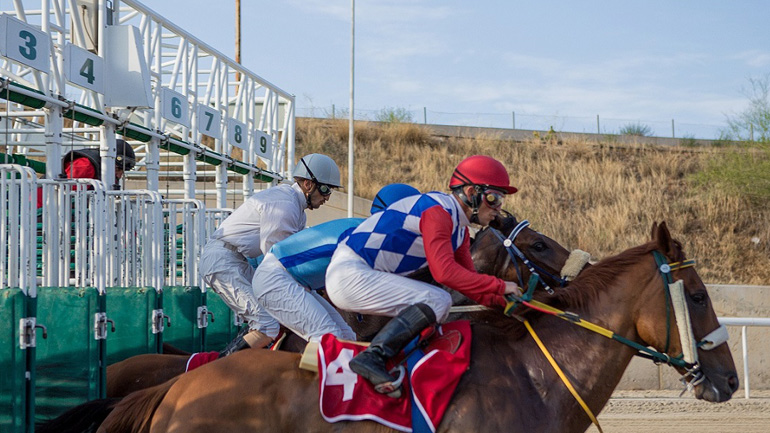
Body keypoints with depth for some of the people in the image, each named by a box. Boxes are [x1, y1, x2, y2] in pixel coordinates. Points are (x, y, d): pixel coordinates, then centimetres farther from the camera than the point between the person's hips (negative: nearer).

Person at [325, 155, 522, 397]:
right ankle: (373, 356, -27)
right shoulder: (438, 210, -16)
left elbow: (468, 281, 16)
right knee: (438, 301, -19)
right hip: (349, 273, -11)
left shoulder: (460, 231, 15)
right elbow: (445, 272, -27)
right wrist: (500, 286, -19)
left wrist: (505, 302, 3)